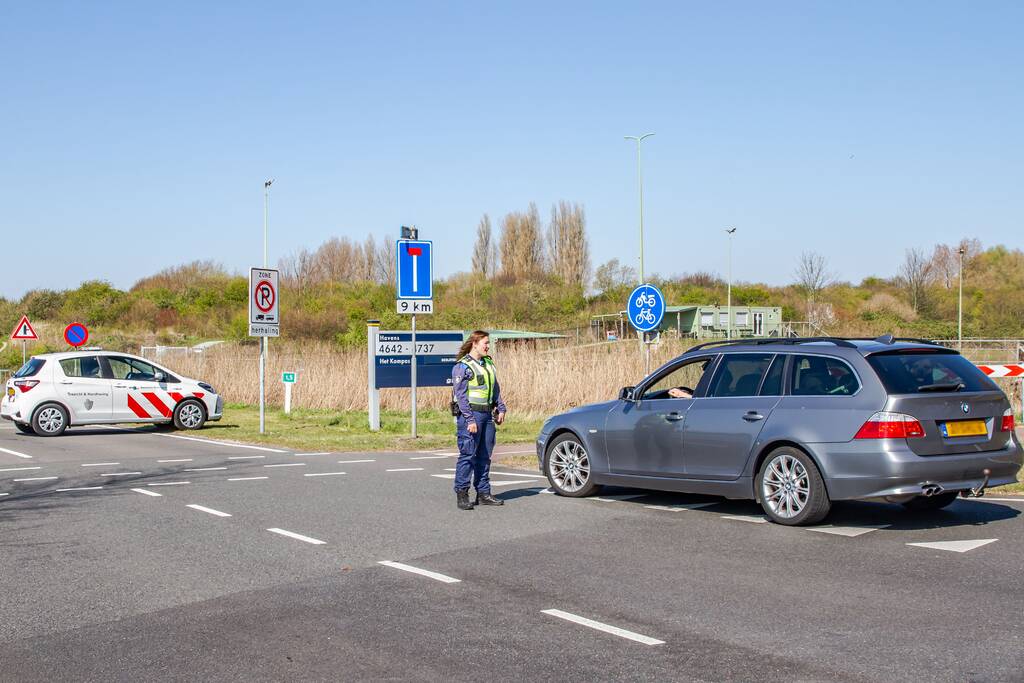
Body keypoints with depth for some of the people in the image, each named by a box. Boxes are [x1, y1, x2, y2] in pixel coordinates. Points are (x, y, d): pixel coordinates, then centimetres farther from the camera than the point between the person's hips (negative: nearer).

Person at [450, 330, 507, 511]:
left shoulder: (488, 363, 15)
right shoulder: (462, 366, -8)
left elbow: (496, 388, 23)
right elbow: (461, 396, -13)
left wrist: (500, 408, 12)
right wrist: (470, 420, -18)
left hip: (487, 414, 8)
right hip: (470, 414, -8)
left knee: (484, 456, 10)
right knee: (468, 455, -7)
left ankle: (483, 493, 16)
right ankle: (461, 495, -2)